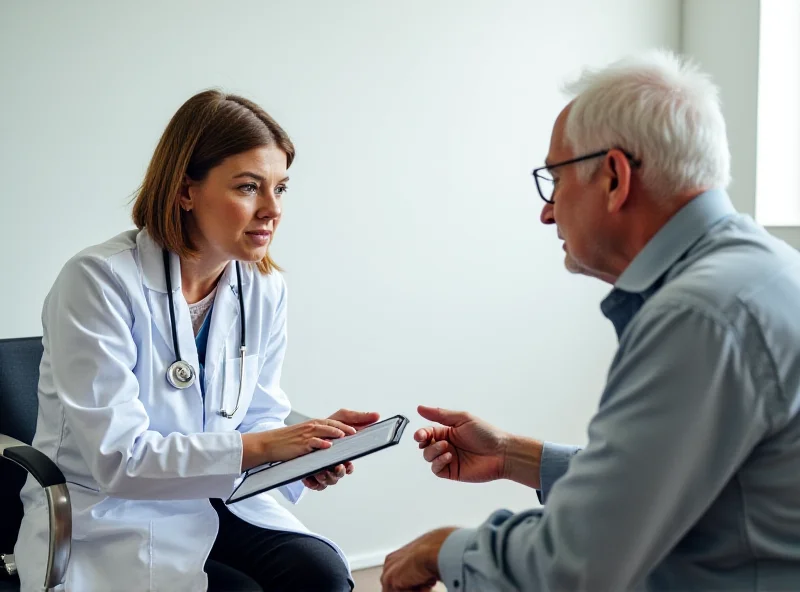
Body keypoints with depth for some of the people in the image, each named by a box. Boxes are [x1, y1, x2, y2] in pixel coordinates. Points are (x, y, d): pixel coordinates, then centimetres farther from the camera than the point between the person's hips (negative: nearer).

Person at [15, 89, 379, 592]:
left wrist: (306, 455, -17)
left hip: (216, 503, 5)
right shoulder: (99, 281, -18)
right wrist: (260, 446, -27)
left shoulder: (265, 289, 0)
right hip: (110, 519, -4)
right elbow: (120, 459, -22)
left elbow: (259, 421, 6)